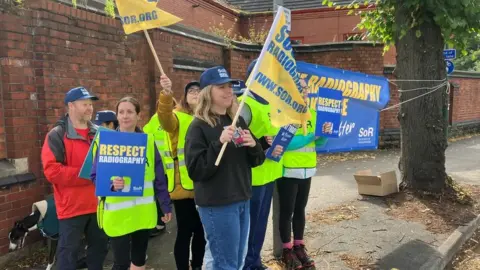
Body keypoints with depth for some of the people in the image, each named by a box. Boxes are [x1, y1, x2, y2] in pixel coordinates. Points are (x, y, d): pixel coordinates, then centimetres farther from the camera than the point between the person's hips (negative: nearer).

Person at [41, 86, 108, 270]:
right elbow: (52, 171, -17)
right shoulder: (57, 136, -8)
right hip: (72, 206, -5)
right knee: (69, 251, 3)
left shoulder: (98, 134, 9)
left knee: (99, 245, 17)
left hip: (98, 203, 6)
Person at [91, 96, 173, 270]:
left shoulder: (147, 141, 4)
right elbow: (95, 176, -6)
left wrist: (165, 205, 7)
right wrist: (111, 183, -26)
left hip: (144, 211, 3)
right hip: (118, 213, -3)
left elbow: (159, 178, 7)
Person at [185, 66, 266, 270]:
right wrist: (219, 144, -26)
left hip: (242, 200, 7)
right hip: (217, 204, -7)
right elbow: (195, 170, -19)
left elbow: (256, 160, 13)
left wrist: (253, 145, -8)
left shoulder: (238, 120, 9)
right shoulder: (199, 126, -10)